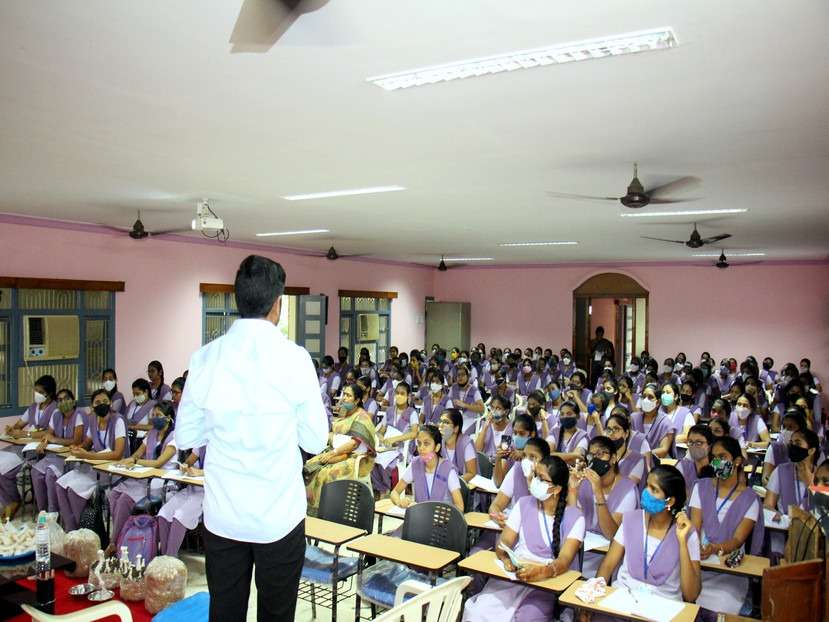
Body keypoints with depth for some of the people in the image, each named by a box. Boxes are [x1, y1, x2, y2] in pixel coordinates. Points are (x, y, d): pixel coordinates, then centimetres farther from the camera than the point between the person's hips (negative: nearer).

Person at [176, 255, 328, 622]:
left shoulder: (205, 358, -6)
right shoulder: (295, 358, -14)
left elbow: (185, 436, 4)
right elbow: (315, 441, -6)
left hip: (222, 514, 3)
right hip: (279, 515, -2)